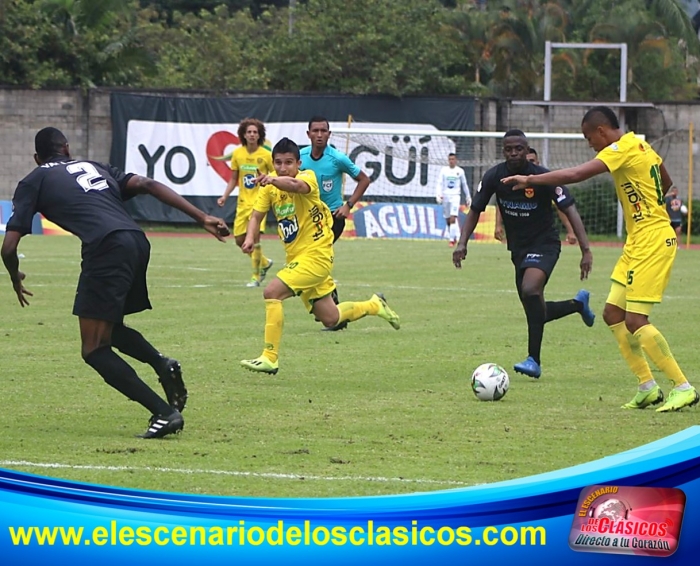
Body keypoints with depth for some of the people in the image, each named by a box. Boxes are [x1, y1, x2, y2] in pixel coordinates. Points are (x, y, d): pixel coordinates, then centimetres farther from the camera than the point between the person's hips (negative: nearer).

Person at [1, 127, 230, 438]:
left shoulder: (33, 182, 17)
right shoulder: (94, 167, 30)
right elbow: (147, 185, 16)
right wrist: (202, 217, 12)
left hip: (106, 247, -6)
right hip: (138, 241, 6)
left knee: (94, 350, 0)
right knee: (111, 327, 29)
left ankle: (164, 412, -11)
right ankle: (163, 365, 2)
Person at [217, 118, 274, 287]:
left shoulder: (266, 155, -7)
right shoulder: (237, 154, 4)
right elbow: (233, 179, 13)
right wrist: (225, 196, 1)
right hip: (243, 202, 5)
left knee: (254, 236, -17)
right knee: (240, 239, 6)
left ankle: (256, 276, -5)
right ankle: (264, 263, 31)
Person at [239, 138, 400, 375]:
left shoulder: (307, 178, -17)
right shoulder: (270, 186, 3)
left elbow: (295, 186, -41)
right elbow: (257, 215, 4)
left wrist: (273, 180, -63)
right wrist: (250, 237, -18)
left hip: (316, 254, -8)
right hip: (296, 257, 8)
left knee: (272, 292, -24)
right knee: (329, 319, 14)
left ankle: (270, 358, -20)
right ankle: (375, 305, 39)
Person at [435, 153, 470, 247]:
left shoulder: (460, 171, 5)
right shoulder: (444, 170, 5)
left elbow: (464, 185, 15)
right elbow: (439, 184, 0)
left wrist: (468, 197, 18)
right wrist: (438, 195, -15)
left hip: (455, 196, -2)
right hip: (445, 196, 2)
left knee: (453, 219, -16)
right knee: (448, 220, 6)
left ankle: (452, 239, -16)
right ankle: (456, 237, 21)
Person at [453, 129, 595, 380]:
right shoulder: (494, 177, -8)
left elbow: (570, 211, -19)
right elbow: (475, 211, 3)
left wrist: (586, 250, -28)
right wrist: (462, 243, -13)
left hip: (544, 244, -6)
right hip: (518, 247, 6)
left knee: (530, 290, -31)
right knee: (536, 312, 10)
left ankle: (534, 360, -25)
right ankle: (579, 303, 40)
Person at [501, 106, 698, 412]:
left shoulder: (622, 149, -16)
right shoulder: (641, 146, 12)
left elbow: (576, 174, -25)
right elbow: (666, 182, 27)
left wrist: (530, 179, -21)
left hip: (652, 243, -10)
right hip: (637, 243, 10)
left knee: (635, 321, -12)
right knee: (613, 313, 9)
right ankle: (648, 387, 12)